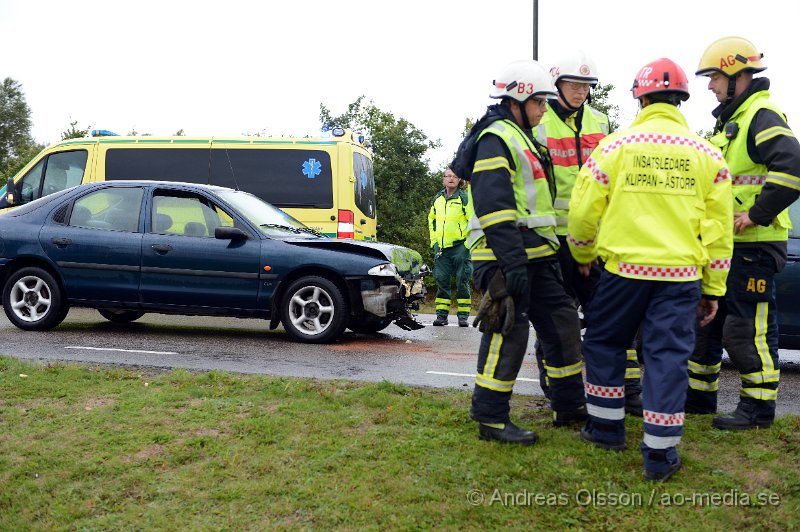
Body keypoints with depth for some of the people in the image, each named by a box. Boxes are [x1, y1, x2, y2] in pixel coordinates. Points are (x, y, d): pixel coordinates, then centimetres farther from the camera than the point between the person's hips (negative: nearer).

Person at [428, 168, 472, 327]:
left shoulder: (464, 198, -3)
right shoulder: (437, 199, 13)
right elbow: (431, 219, 25)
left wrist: (468, 241, -11)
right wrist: (433, 240, 15)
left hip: (460, 246, -5)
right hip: (441, 247, 5)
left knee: (462, 281, -1)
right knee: (442, 281, 5)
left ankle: (463, 316, 3)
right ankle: (441, 315, 10)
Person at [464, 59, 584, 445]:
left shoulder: (524, 139, 23)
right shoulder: (496, 139, -10)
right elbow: (494, 206, -21)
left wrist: (539, 254, 25)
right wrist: (512, 263, -26)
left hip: (535, 255, 10)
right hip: (506, 256, -10)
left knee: (562, 321, 13)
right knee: (508, 332, -9)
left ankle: (570, 402, 26)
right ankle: (490, 419, 1)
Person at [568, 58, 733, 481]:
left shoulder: (615, 146, -1)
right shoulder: (707, 155, 5)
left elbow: (583, 211, 1)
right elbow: (718, 228, 5)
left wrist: (583, 256, 20)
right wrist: (713, 288, 12)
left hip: (624, 268, -1)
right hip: (682, 274, 2)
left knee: (604, 343, 18)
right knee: (668, 356, 5)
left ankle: (607, 427, 27)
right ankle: (660, 454, 8)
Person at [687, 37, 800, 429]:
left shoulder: (762, 117, -15)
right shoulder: (729, 120, 17)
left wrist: (757, 215, -25)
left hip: (754, 246, -10)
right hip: (724, 244, 10)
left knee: (747, 328, -3)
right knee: (705, 320, 15)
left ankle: (759, 406, 10)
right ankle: (700, 394, 27)